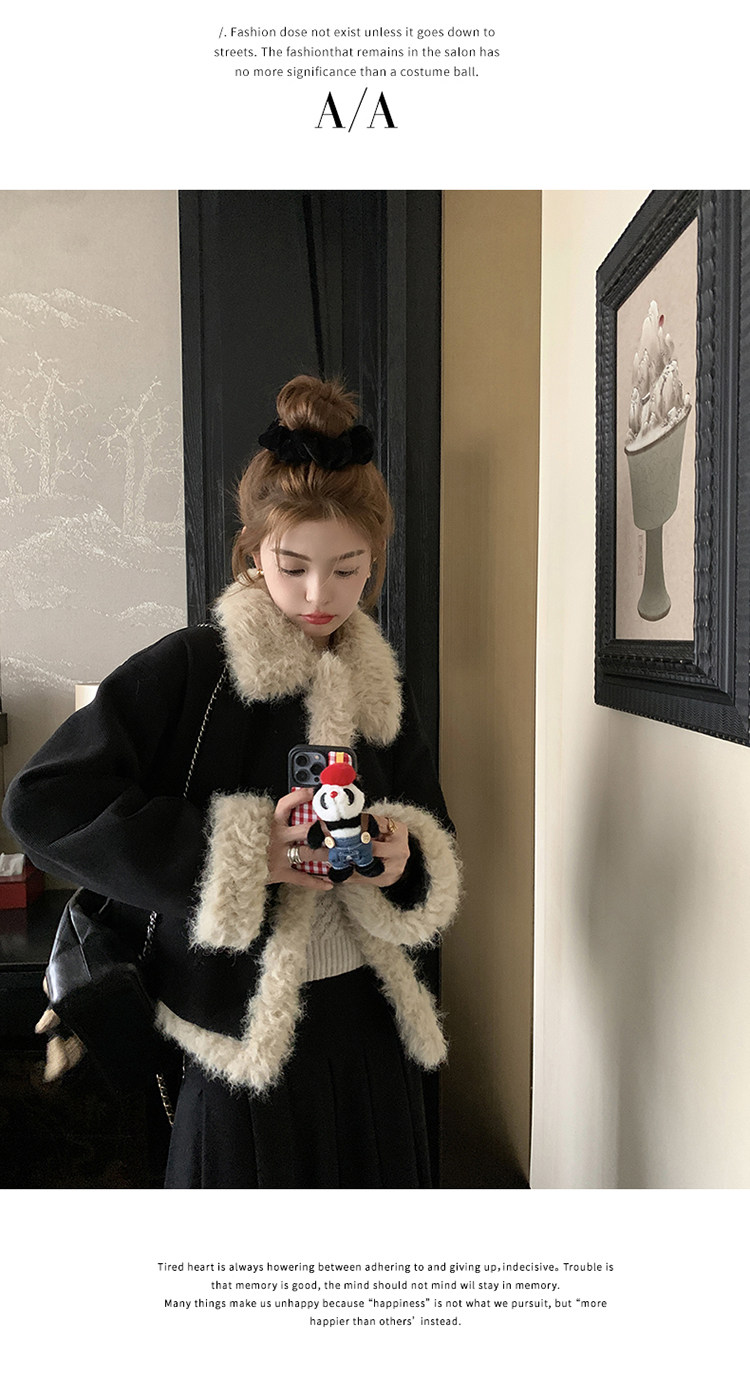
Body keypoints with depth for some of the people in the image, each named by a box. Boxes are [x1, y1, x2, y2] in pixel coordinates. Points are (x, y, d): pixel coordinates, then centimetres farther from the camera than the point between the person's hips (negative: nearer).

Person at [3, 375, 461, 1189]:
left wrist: (403, 861, -16)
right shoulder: (190, 670, -12)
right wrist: (241, 856, -22)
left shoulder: (380, 684, 4)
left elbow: (434, 844, 9)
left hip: (366, 1027, 5)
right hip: (243, 1024, -4)